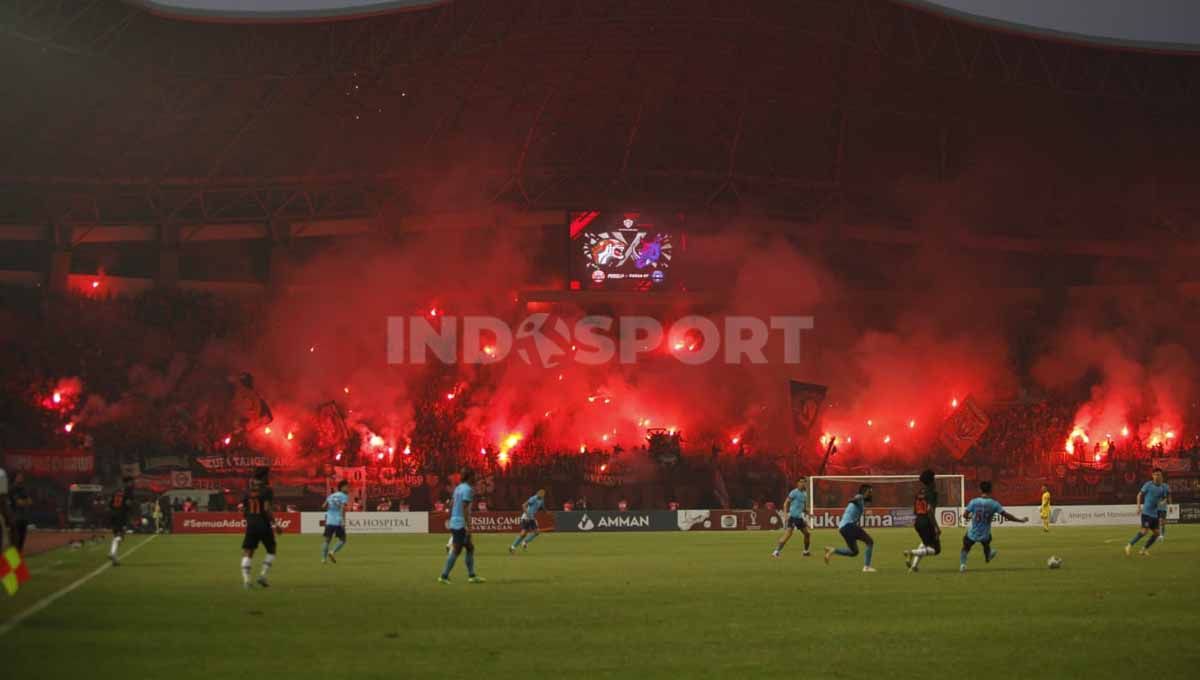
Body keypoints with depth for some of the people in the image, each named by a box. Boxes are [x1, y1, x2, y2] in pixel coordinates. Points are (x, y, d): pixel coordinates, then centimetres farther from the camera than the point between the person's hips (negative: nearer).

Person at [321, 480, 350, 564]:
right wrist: (343, 521, -21)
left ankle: (323, 558, -2)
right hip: (338, 522, -5)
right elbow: (343, 508, -15)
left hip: (329, 521, 5)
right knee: (342, 540, 5)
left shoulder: (331, 496, 16)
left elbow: (323, 506, 14)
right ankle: (332, 552, -17)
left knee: (327, 540, 8)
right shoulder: (344, 496, -2)